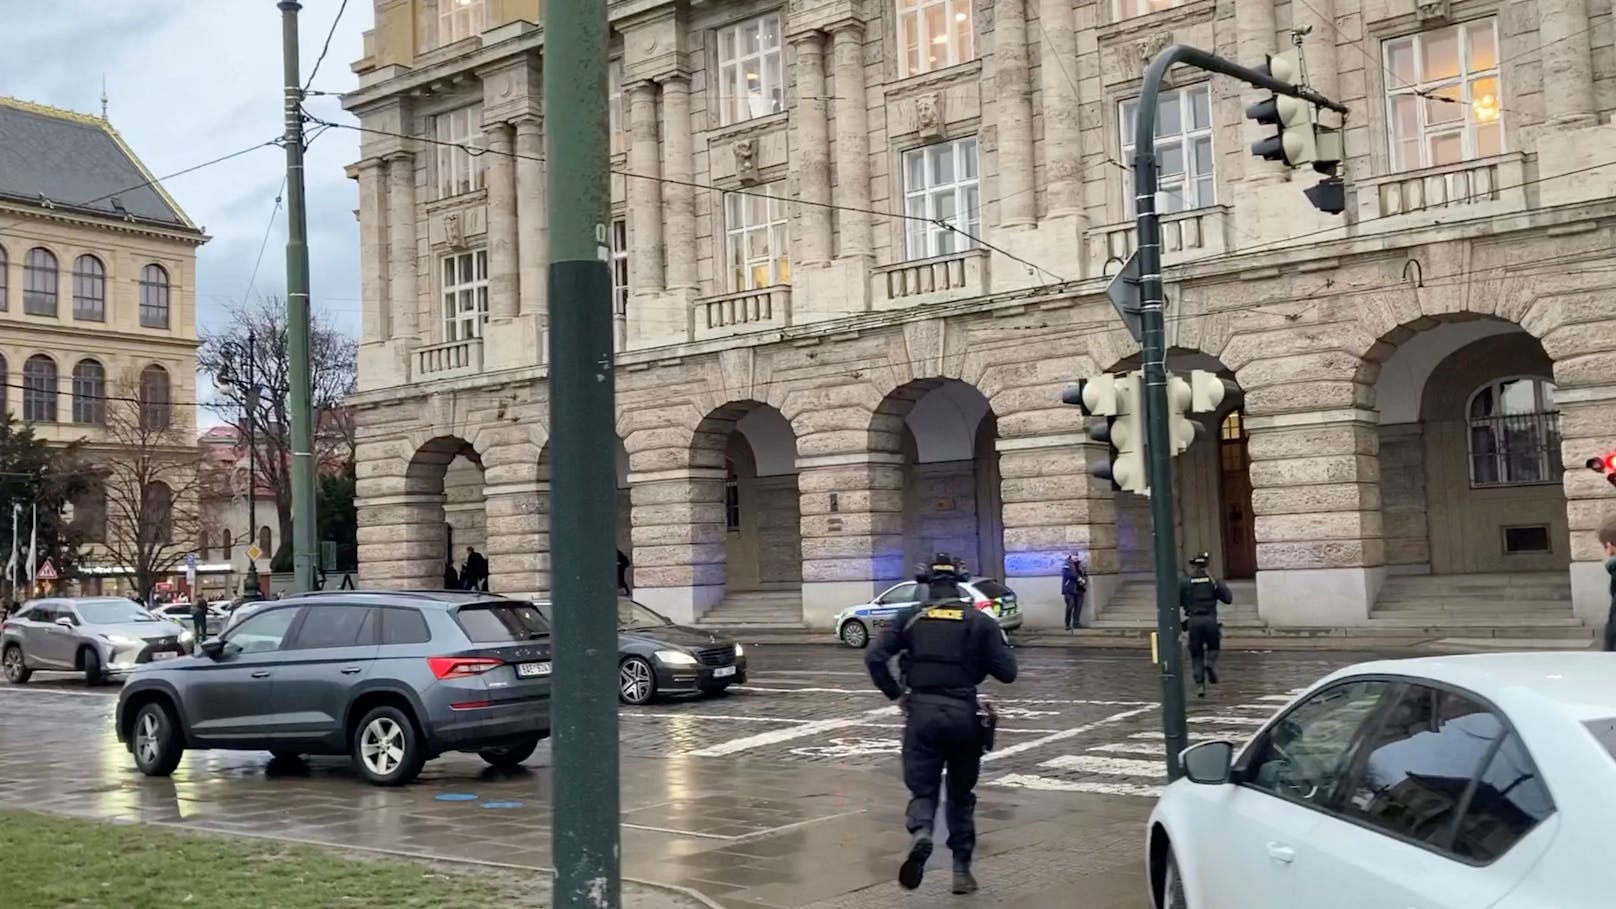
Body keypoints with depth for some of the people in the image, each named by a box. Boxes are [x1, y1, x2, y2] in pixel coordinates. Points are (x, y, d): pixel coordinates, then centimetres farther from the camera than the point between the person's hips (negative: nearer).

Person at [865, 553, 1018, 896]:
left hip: (922, 712, 0)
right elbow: (1007, 672, -2)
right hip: (964, 714, 0)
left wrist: (896, 694, 6)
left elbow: (874, 658, -5)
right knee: (961, 794, 17)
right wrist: (989, 649, 16)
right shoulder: (980, 621, 1)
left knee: (922, 789, 5)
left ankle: (920, 835, -26)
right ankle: (962, 869, 17)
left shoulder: (910, 618, 4)